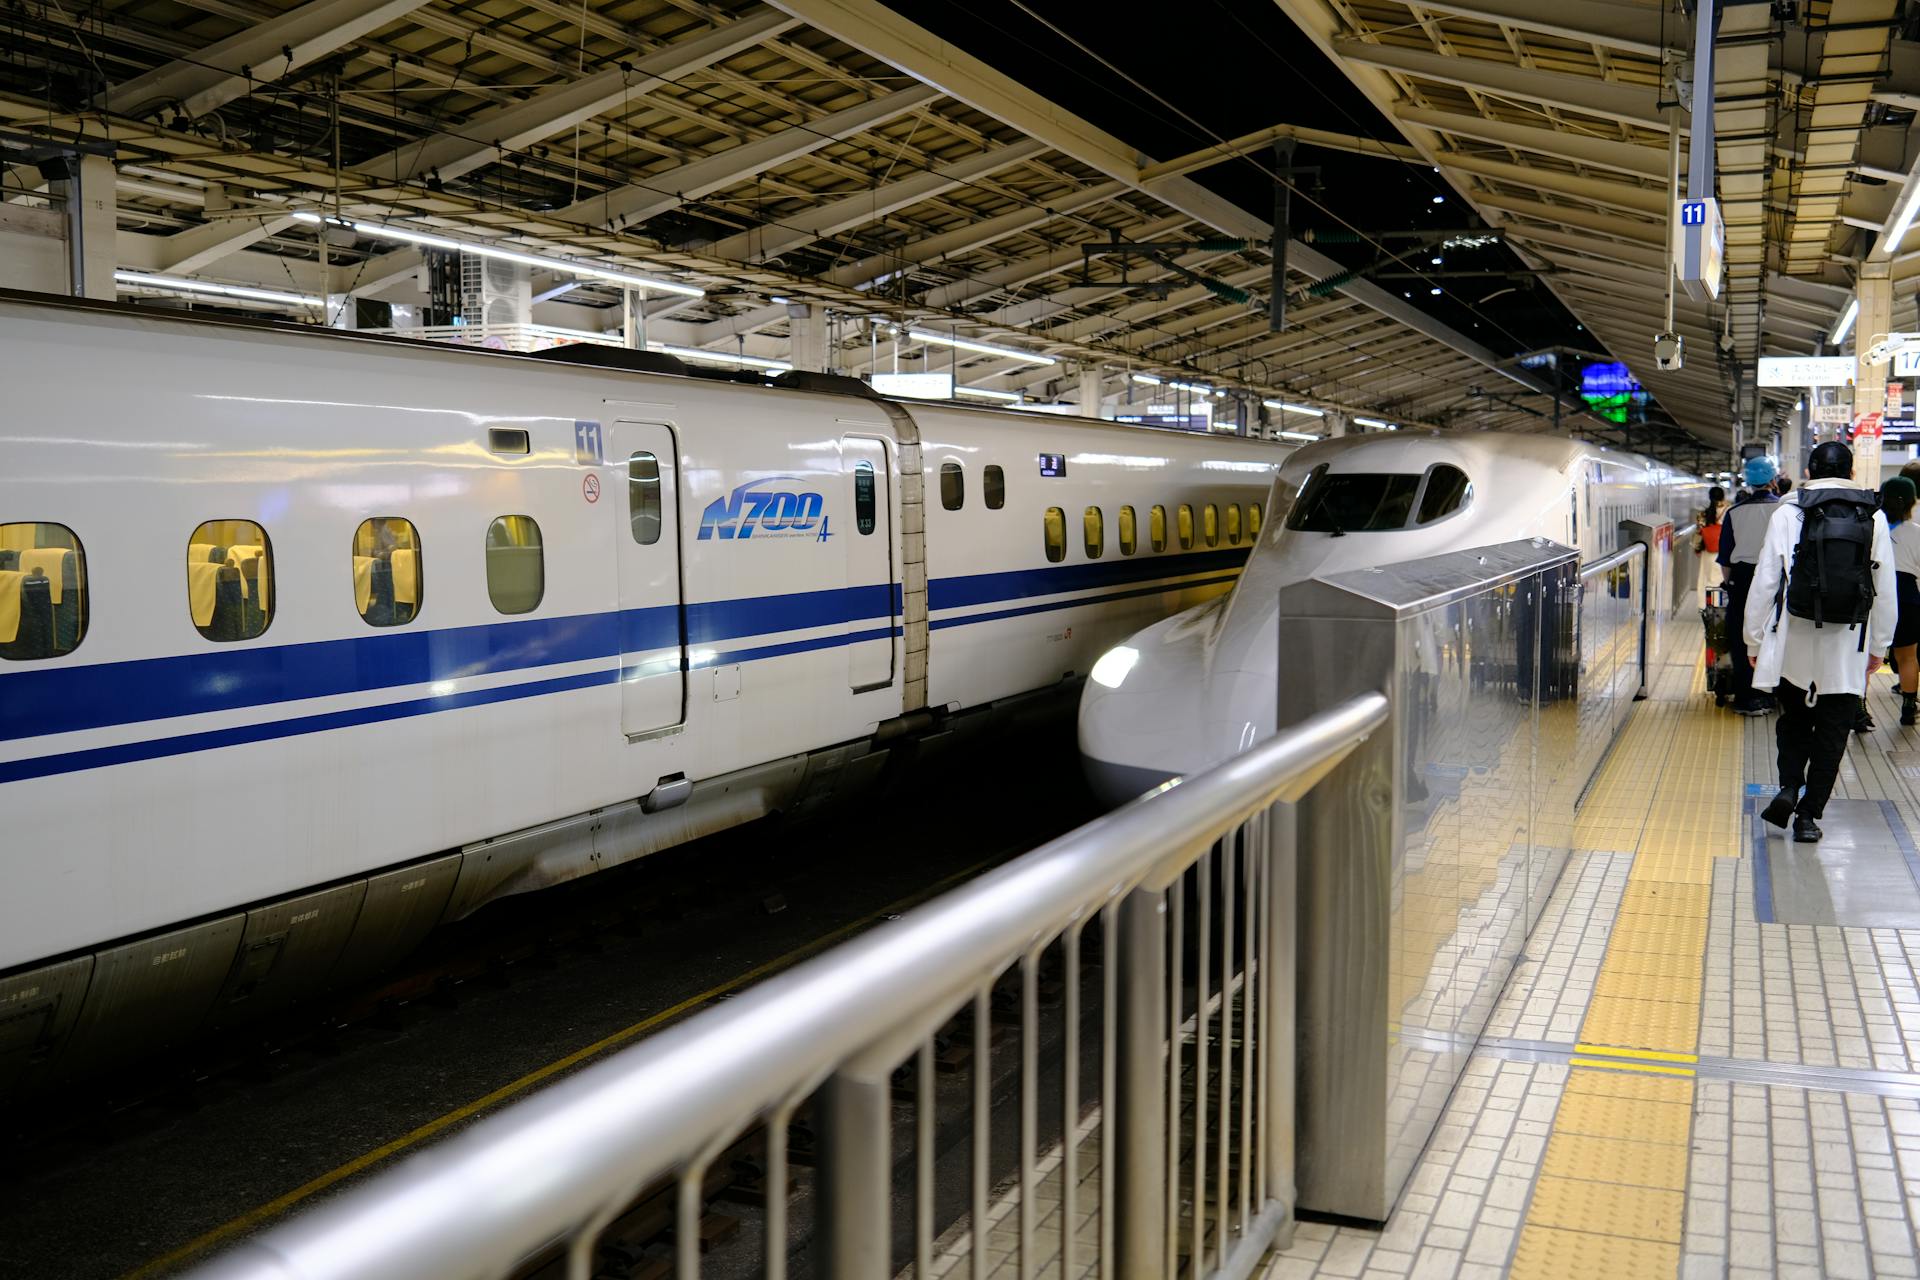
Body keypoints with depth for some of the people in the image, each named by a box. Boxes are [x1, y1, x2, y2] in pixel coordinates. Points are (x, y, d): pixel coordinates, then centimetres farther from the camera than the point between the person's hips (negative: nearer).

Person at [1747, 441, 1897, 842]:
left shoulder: (1788, 515, -4)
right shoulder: (1874, 519, 1)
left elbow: (1765, 582, -4)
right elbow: (1886, 591, 4)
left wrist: (1755, 640, 6)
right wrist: (1878, 647, 14)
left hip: (1794, 643, 0)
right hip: (1847, 647, 1)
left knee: (1794, 719, 19)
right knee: (1832, 731, 9)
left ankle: (1789, 787, 0)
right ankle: (1809, 815, 9)